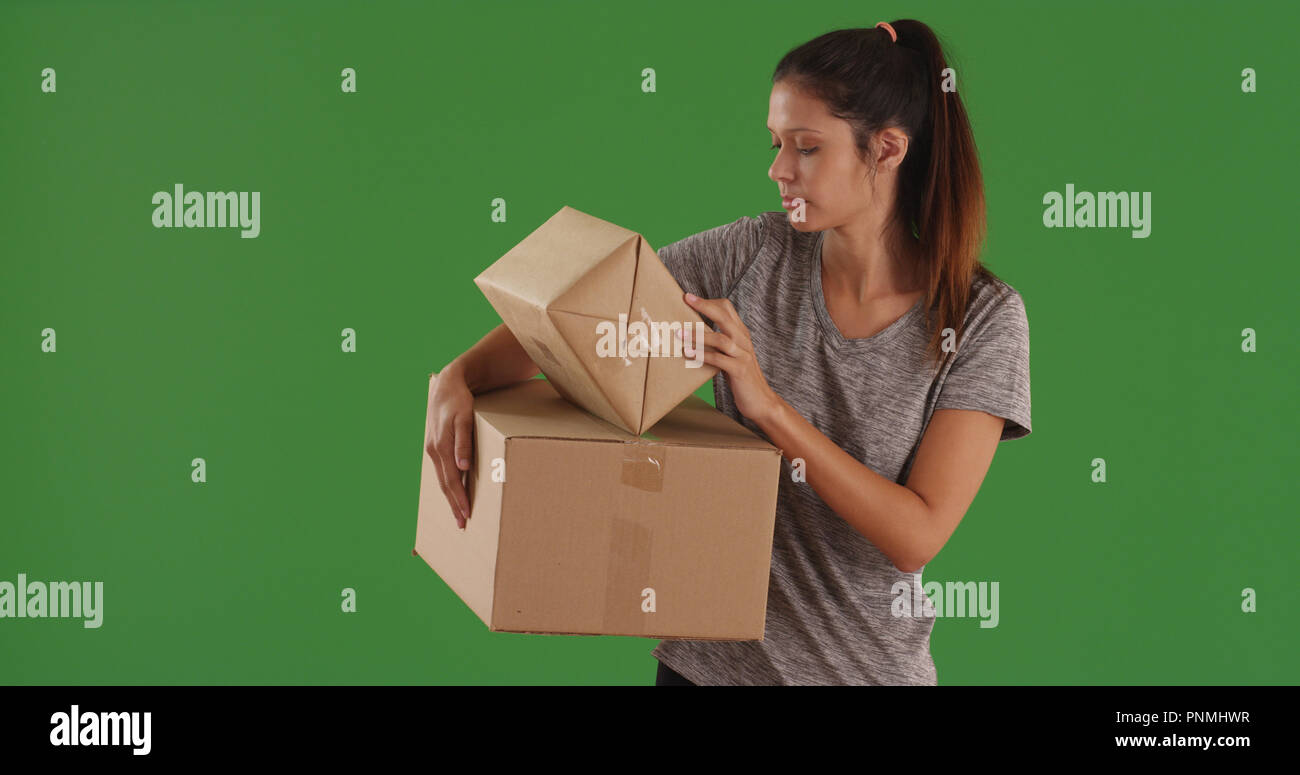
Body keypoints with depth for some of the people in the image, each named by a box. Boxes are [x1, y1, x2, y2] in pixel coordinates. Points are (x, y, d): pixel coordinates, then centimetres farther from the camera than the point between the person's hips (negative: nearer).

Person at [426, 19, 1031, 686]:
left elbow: (916, 537, -21)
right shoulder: (755, 254, -7)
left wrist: (769, 406, -27)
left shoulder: (984, 319, -14)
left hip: (864, 666, -2)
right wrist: (459, 377, -24)